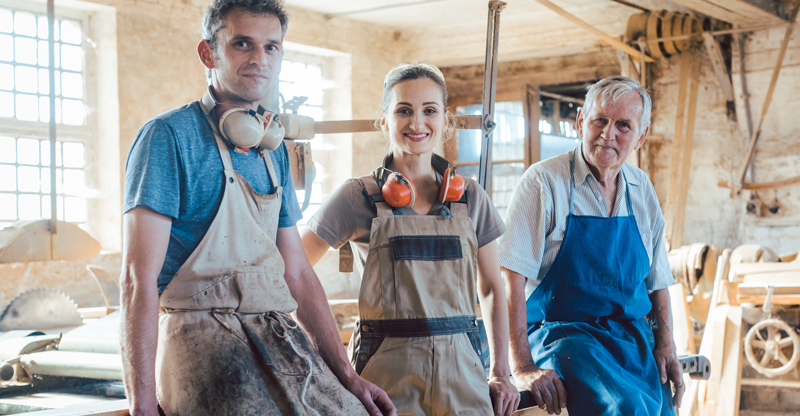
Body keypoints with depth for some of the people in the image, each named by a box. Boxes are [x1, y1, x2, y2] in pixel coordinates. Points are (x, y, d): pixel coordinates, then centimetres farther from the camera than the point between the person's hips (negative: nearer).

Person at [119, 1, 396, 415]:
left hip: (276, 336, 6)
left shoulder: (273, 151, 16)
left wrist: (346, 375, 13)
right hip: (201, 332, -6)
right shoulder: (169, 136, -6)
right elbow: (138, 278, -12)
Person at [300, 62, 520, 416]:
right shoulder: (359, 196, -2)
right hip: (386, 370, -2)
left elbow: (491, 288, 13)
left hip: (461, 370, 3)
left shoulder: (470, 198, 8)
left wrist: (501, 373, 7)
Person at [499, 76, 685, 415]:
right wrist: (523, 368, -22)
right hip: (562, 334, -6)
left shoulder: (642, 190, 11)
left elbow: (656, 280, 19)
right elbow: (510, 277, -15)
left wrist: (665, 345, 5)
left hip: (633, 336, 6)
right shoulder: (544, 182, -7)